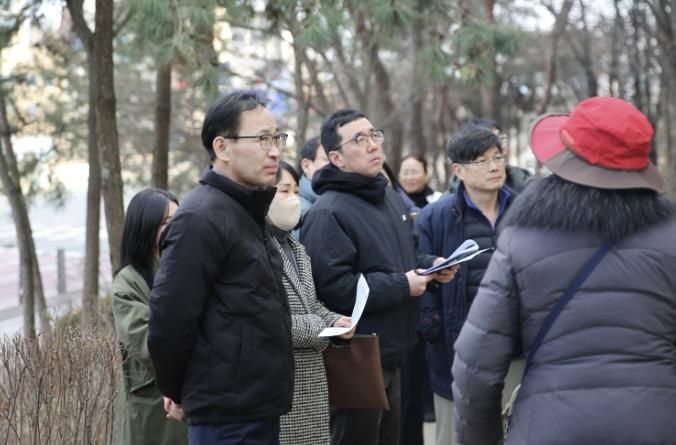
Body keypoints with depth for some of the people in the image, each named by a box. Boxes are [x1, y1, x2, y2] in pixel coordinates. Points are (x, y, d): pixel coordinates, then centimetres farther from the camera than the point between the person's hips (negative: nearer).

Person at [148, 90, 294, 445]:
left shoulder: (246, 212, 15)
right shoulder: (202, 218, -16)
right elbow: (169, 320, -19)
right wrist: (179, 391, -4)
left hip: (257, 407, 9)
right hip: (229, 413, -9)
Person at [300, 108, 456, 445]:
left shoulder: (388, 196, 13)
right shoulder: (328, 214, -19)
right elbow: (333, 288, -28)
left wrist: (430, 266, 4)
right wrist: (402, 286, -21)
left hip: (390, 356, 9)